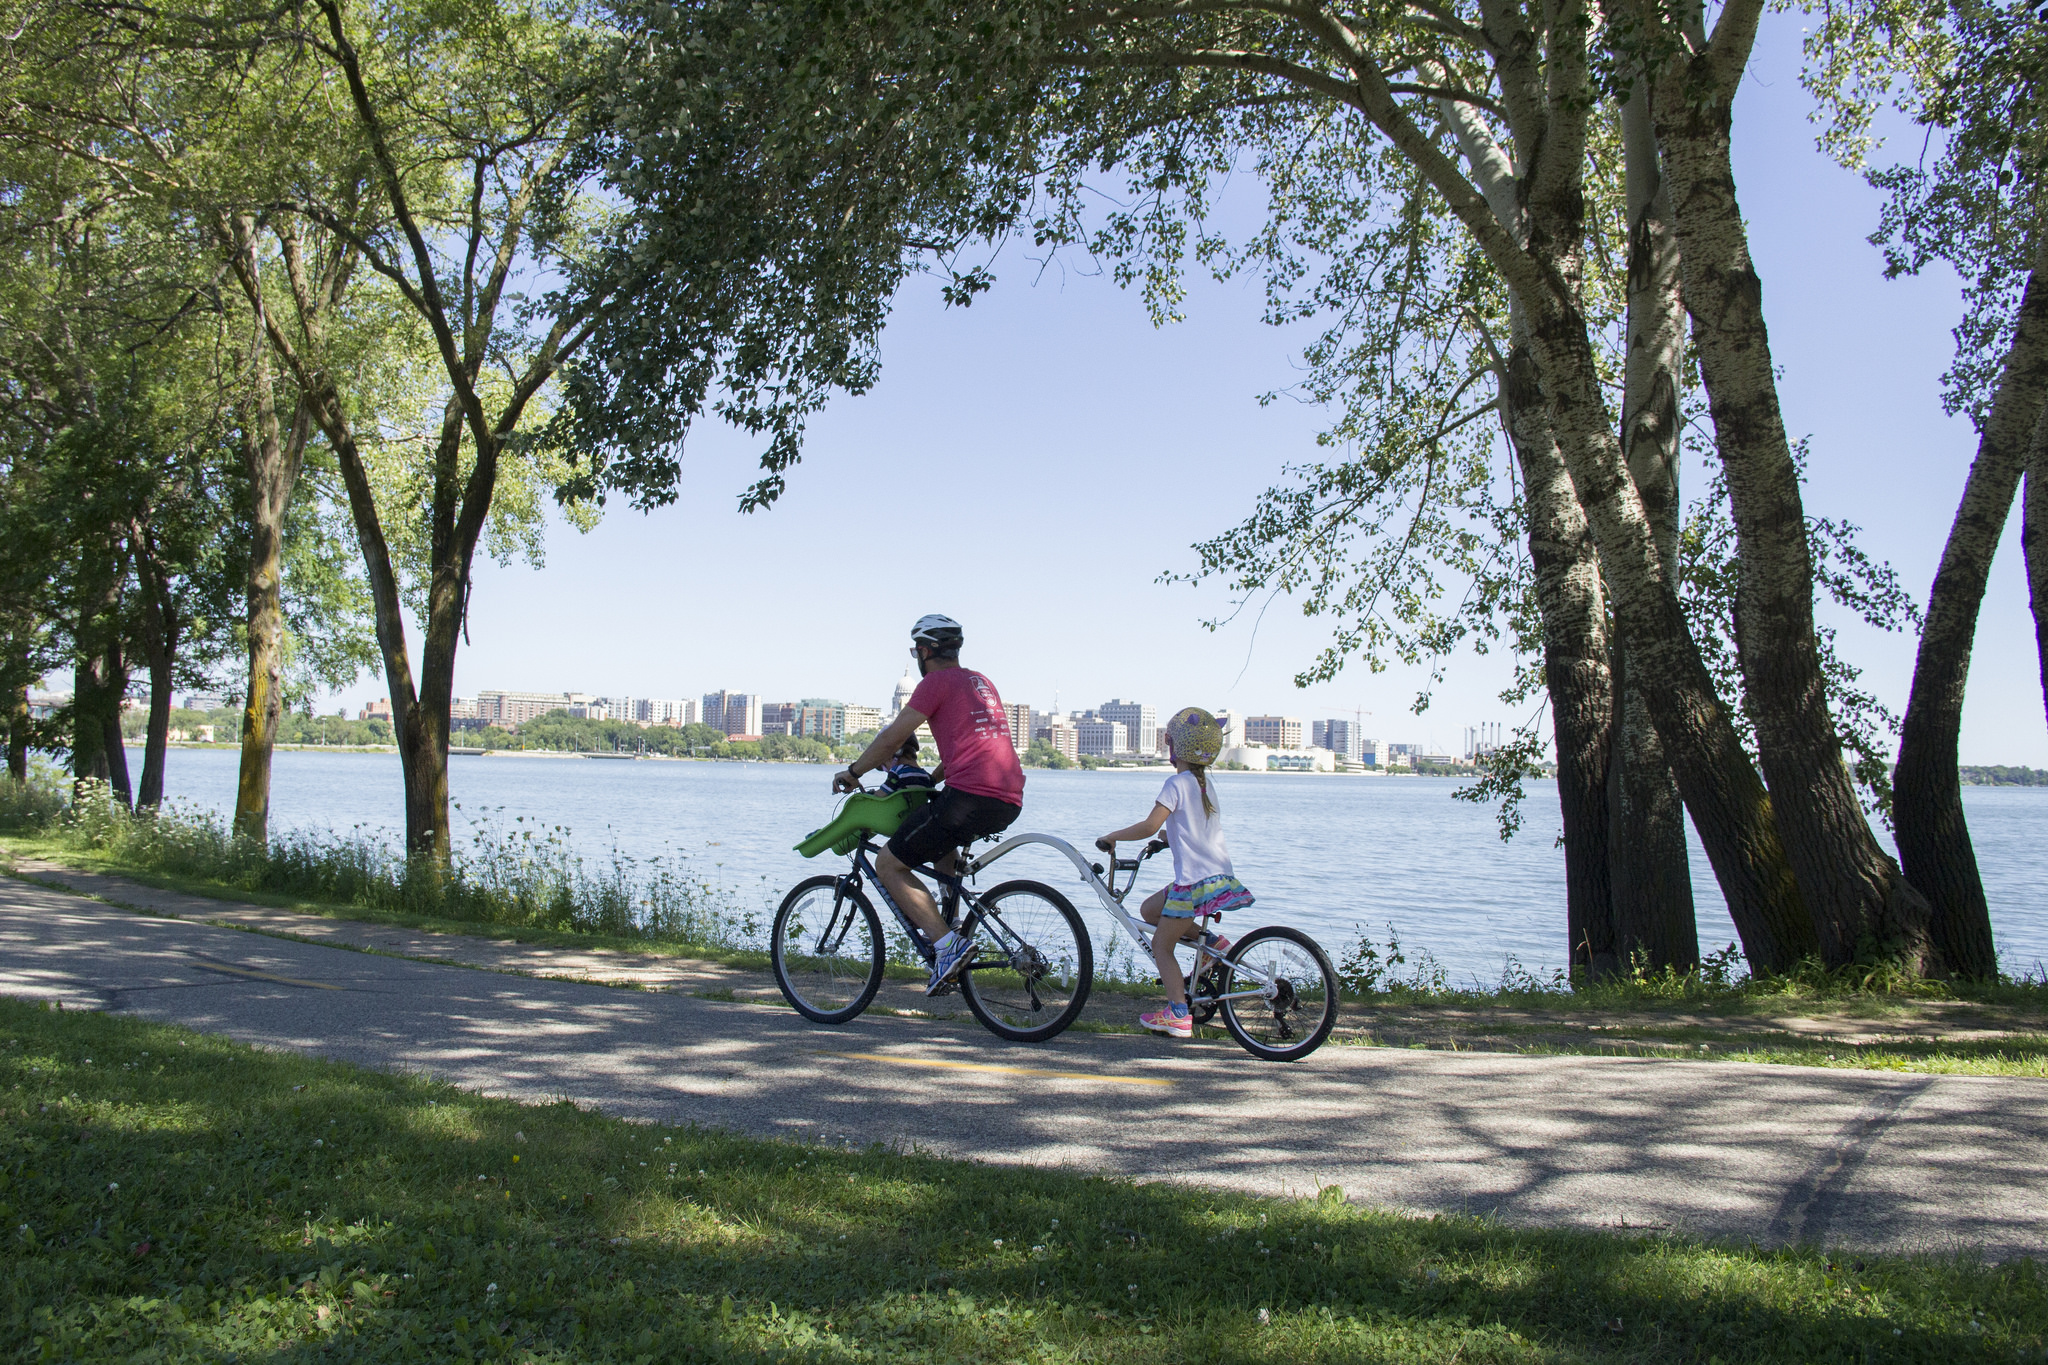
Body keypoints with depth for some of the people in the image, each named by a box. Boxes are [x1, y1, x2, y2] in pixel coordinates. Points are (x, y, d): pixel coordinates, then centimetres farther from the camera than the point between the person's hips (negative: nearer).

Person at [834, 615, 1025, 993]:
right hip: (1009, 801, 9)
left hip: (970, 794, -9)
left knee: (889, 866, 2)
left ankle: (948, 944, -11)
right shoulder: (982, 682, 26)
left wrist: (852, 772, 13)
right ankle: (950, 927, 28)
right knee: (940, 843, 38)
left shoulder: (937, 681, 1)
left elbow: (892, 738, -1)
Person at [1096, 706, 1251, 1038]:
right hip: (1221, 876, 8)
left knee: (1161, 946, 2)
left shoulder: (1177, 783, -11)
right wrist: (1168, 838, 37)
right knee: (1149, 909, 21)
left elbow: (1150, 826, -20)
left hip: (1195, 880, -8)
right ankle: (1212, 942, 13)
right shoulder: (1205, 786, 15)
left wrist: (1112, 837, -9)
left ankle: (1178, 1015, -3)